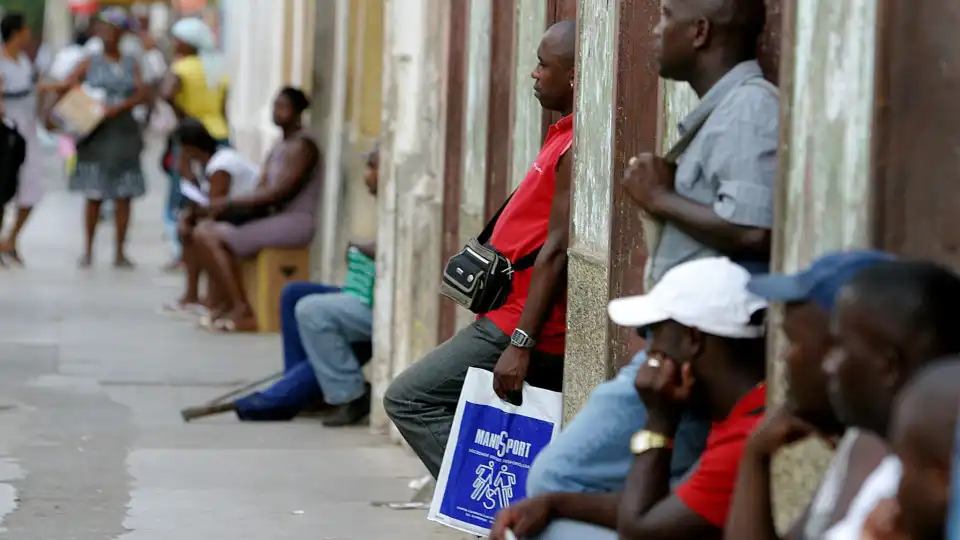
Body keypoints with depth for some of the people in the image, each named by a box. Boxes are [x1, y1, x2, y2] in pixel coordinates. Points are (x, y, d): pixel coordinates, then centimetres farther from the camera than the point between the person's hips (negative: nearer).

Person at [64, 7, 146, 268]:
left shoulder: (131, 65, 10)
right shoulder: (90, 63, 7)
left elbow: (140, 95, -2)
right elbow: (67, 84, 4)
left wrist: (119, 107, -19)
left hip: (124, 132, 2)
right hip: (96, 135, -2)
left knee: (124, 195, 0)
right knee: (94, 195, -4)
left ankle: (120, 252, 5)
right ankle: (88, 250, 3)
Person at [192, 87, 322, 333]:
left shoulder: (302, 147, -10)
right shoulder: (278, 148, 20)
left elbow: (278, 192, -19)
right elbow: (262, 190, 12)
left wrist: (230, 202, -18)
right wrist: (226, 206, -6)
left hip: (295, 221, -10)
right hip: (273, 217, 10)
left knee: (216, 239, -21)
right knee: (204, 231, -3)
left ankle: (242, 311, -17)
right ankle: (230, 304, -6)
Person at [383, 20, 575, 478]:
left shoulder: (575, 148, -16)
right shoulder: (566, 138, 15)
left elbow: (557, 251, -22)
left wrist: (521, 344, -25)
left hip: (523, 326, -10)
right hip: (517, 323, 10)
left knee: (409, 400, -7)